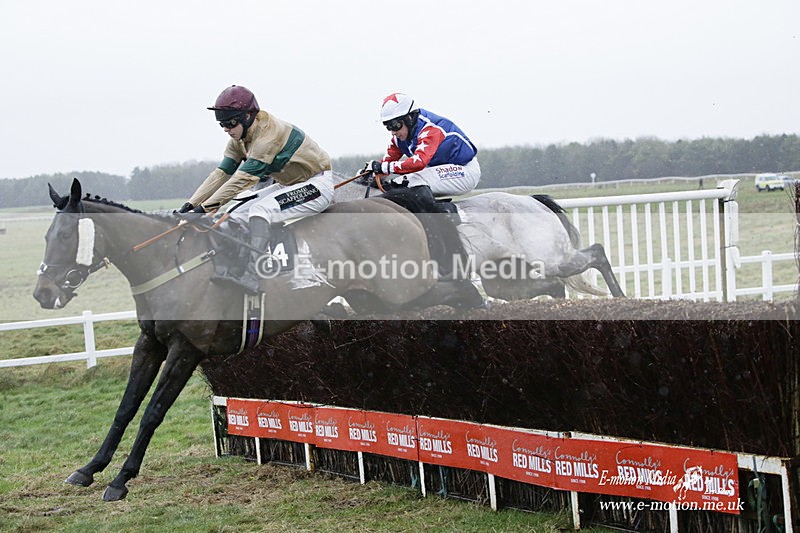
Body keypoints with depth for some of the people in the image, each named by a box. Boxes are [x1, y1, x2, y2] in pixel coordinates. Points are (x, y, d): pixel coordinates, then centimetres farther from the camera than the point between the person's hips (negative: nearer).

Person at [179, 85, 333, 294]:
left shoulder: (268, 134, -27)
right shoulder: (240, 138, 1)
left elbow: (243, 179, -32)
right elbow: (222, 173, -2)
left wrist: (204, 208, -33)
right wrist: (191, 204, -13)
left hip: (316, 185, -10)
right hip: (288, 185, 10)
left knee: (260, 210, -28)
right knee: (240, 215, 4)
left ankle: (251, 276, -38)